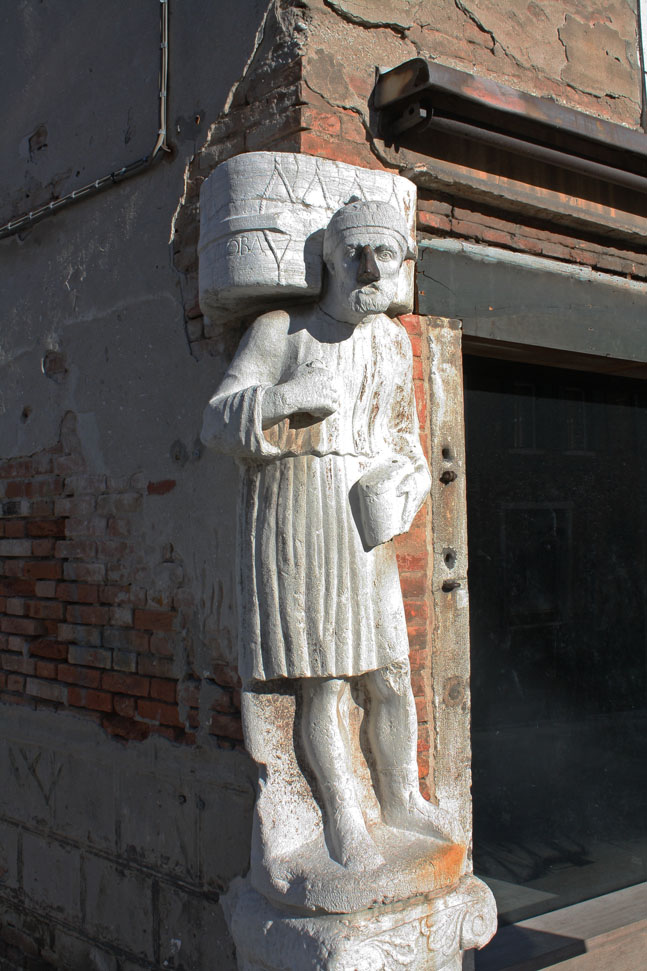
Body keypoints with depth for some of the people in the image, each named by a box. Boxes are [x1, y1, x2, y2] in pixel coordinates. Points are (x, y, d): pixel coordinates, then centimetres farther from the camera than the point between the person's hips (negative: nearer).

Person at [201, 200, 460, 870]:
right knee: (320, 682, -1)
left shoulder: (393, 342, 15)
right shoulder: (280, 330, -2)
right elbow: (218, 424, -6)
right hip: (294, 507, -5)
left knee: (391, 675, 8)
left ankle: (402, 798, 29)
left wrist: (404, 482, 4)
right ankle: (343, 816, 16)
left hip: (363, 519, 5)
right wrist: (289, 396, -23)